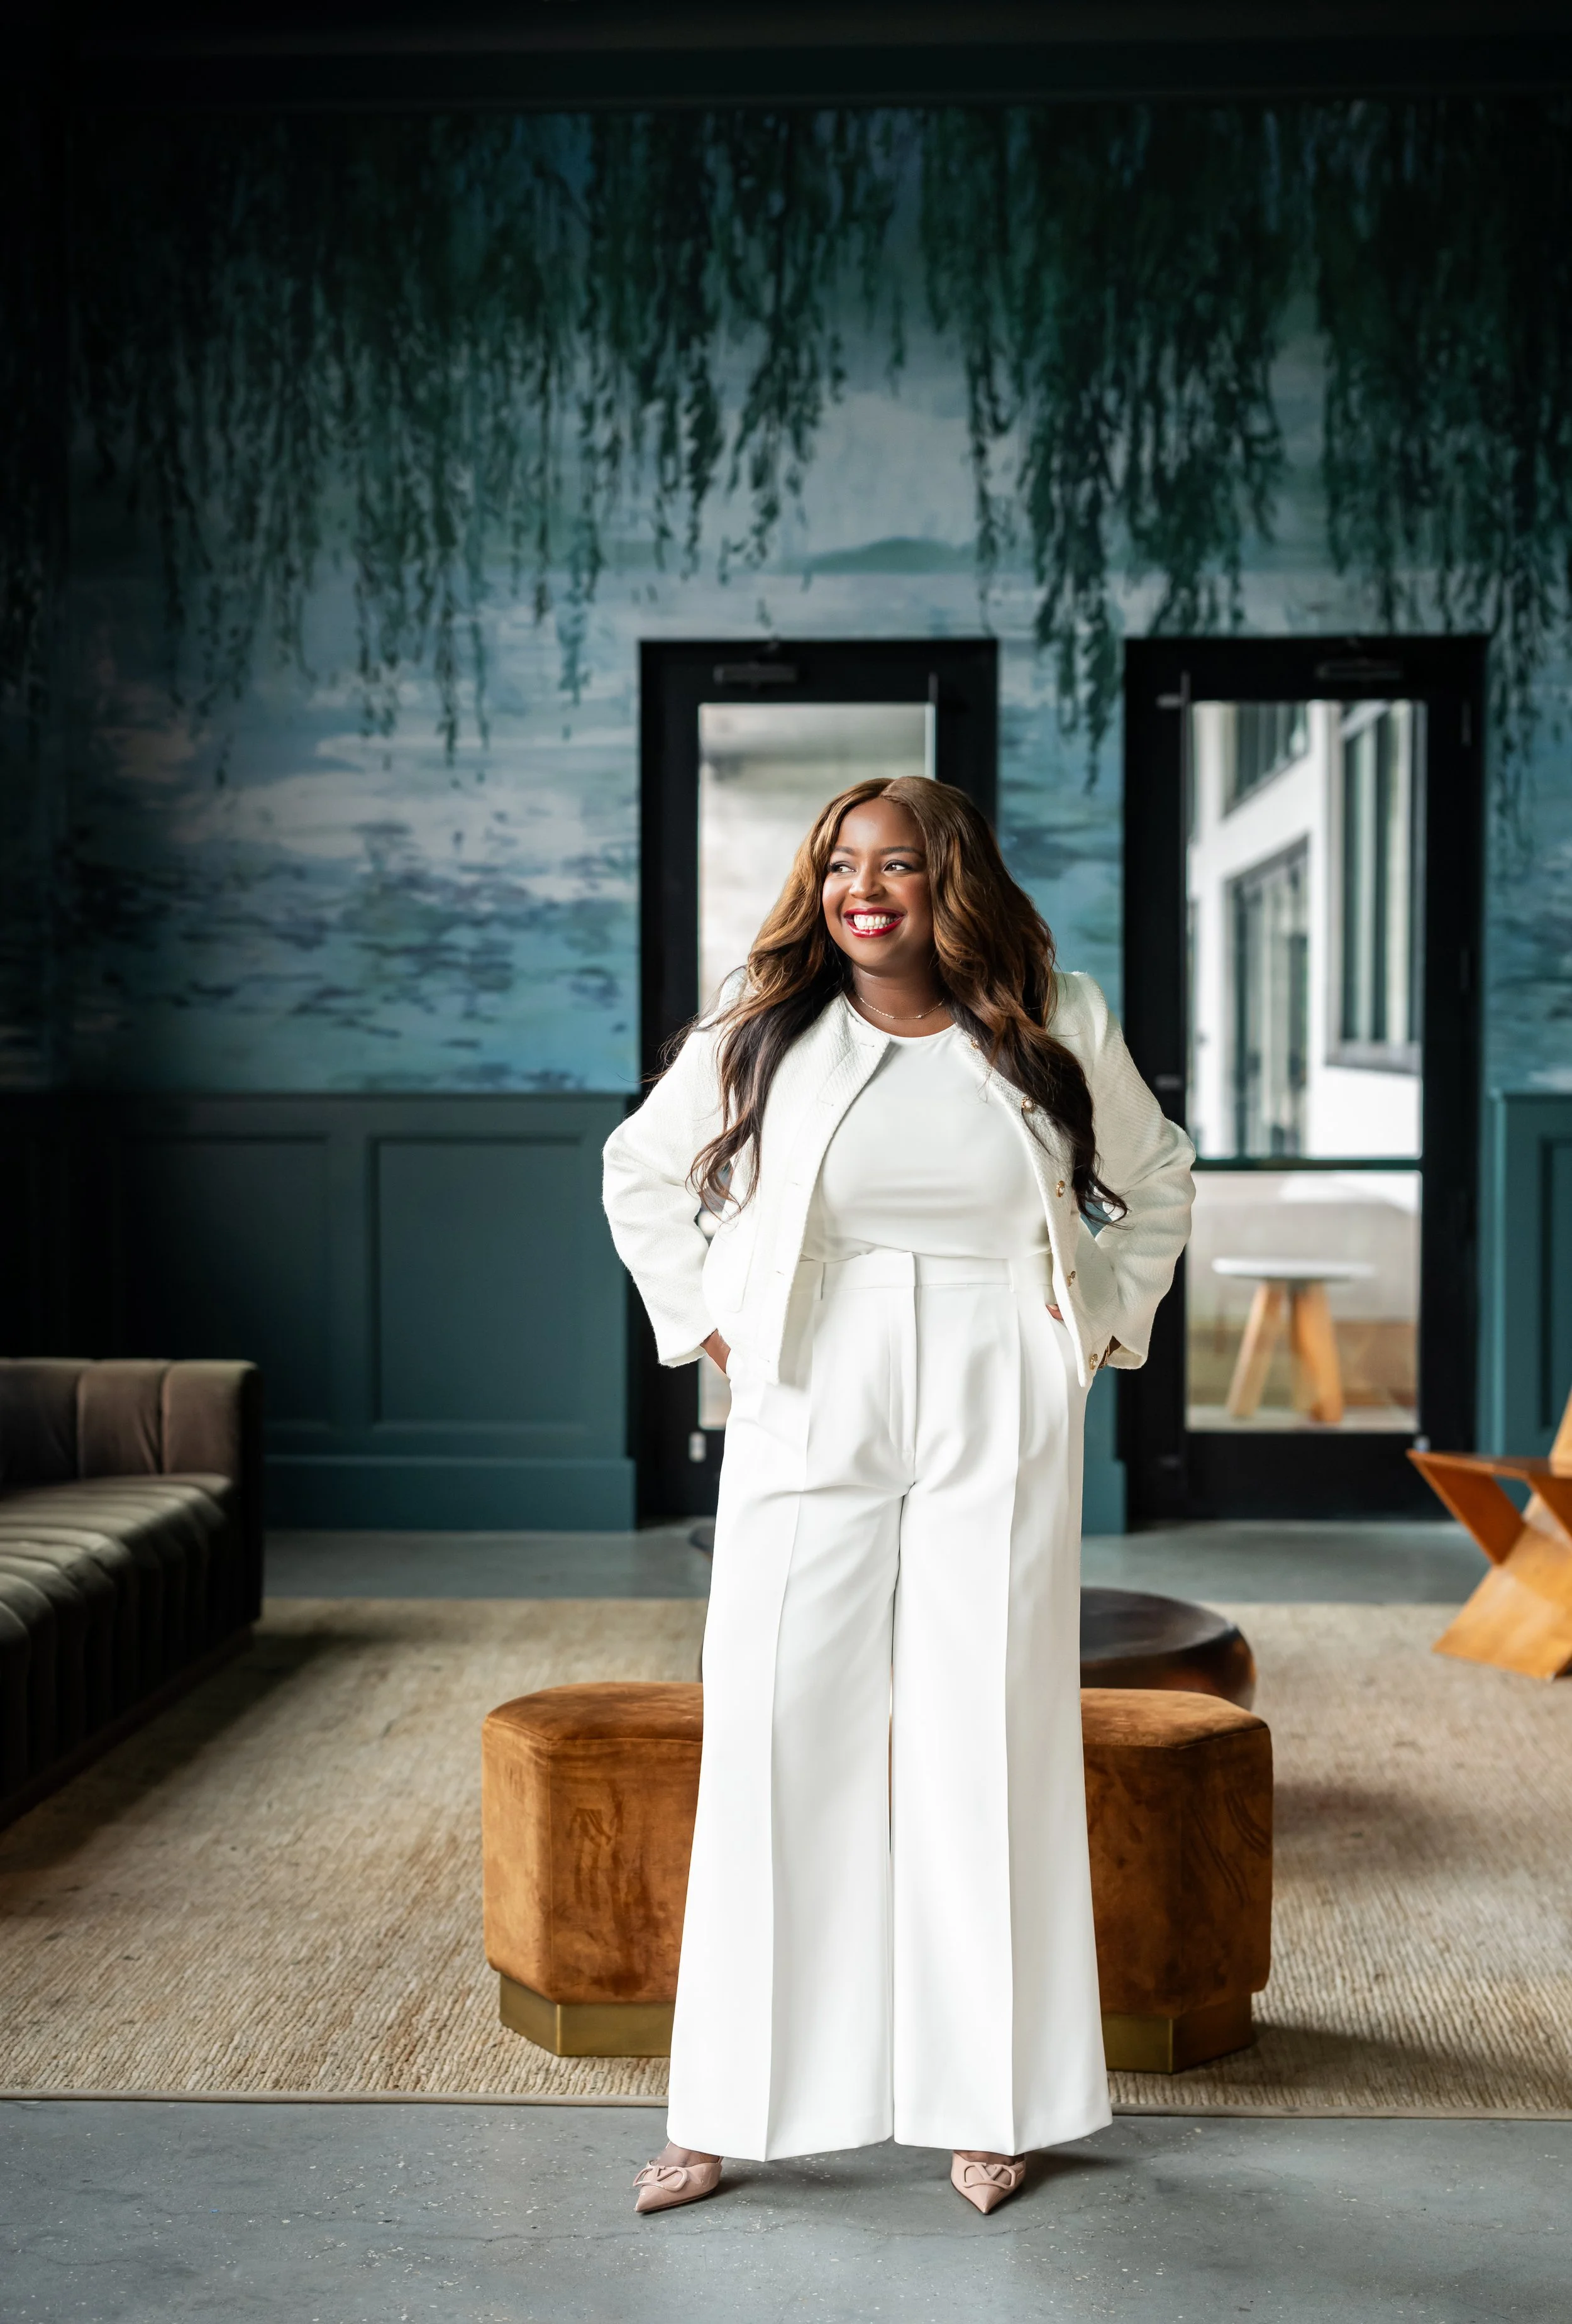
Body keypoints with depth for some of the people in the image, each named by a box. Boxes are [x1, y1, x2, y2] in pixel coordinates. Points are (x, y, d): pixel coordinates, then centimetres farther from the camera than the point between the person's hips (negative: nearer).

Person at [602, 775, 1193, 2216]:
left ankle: (991, 2100, 15)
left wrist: (1107, 1320, 9)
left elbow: (1156, 1178, 20)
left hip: (1001, 1431, 0)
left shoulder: (1058, 1032, 4)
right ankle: (733, 2109, 8)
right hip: (812, 1420, 0)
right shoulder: (760, 1035, 3)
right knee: (781, 1738, -1)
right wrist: (703, 1317, 7)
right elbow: (643, 1171, 17)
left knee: (989, 1741, 3)